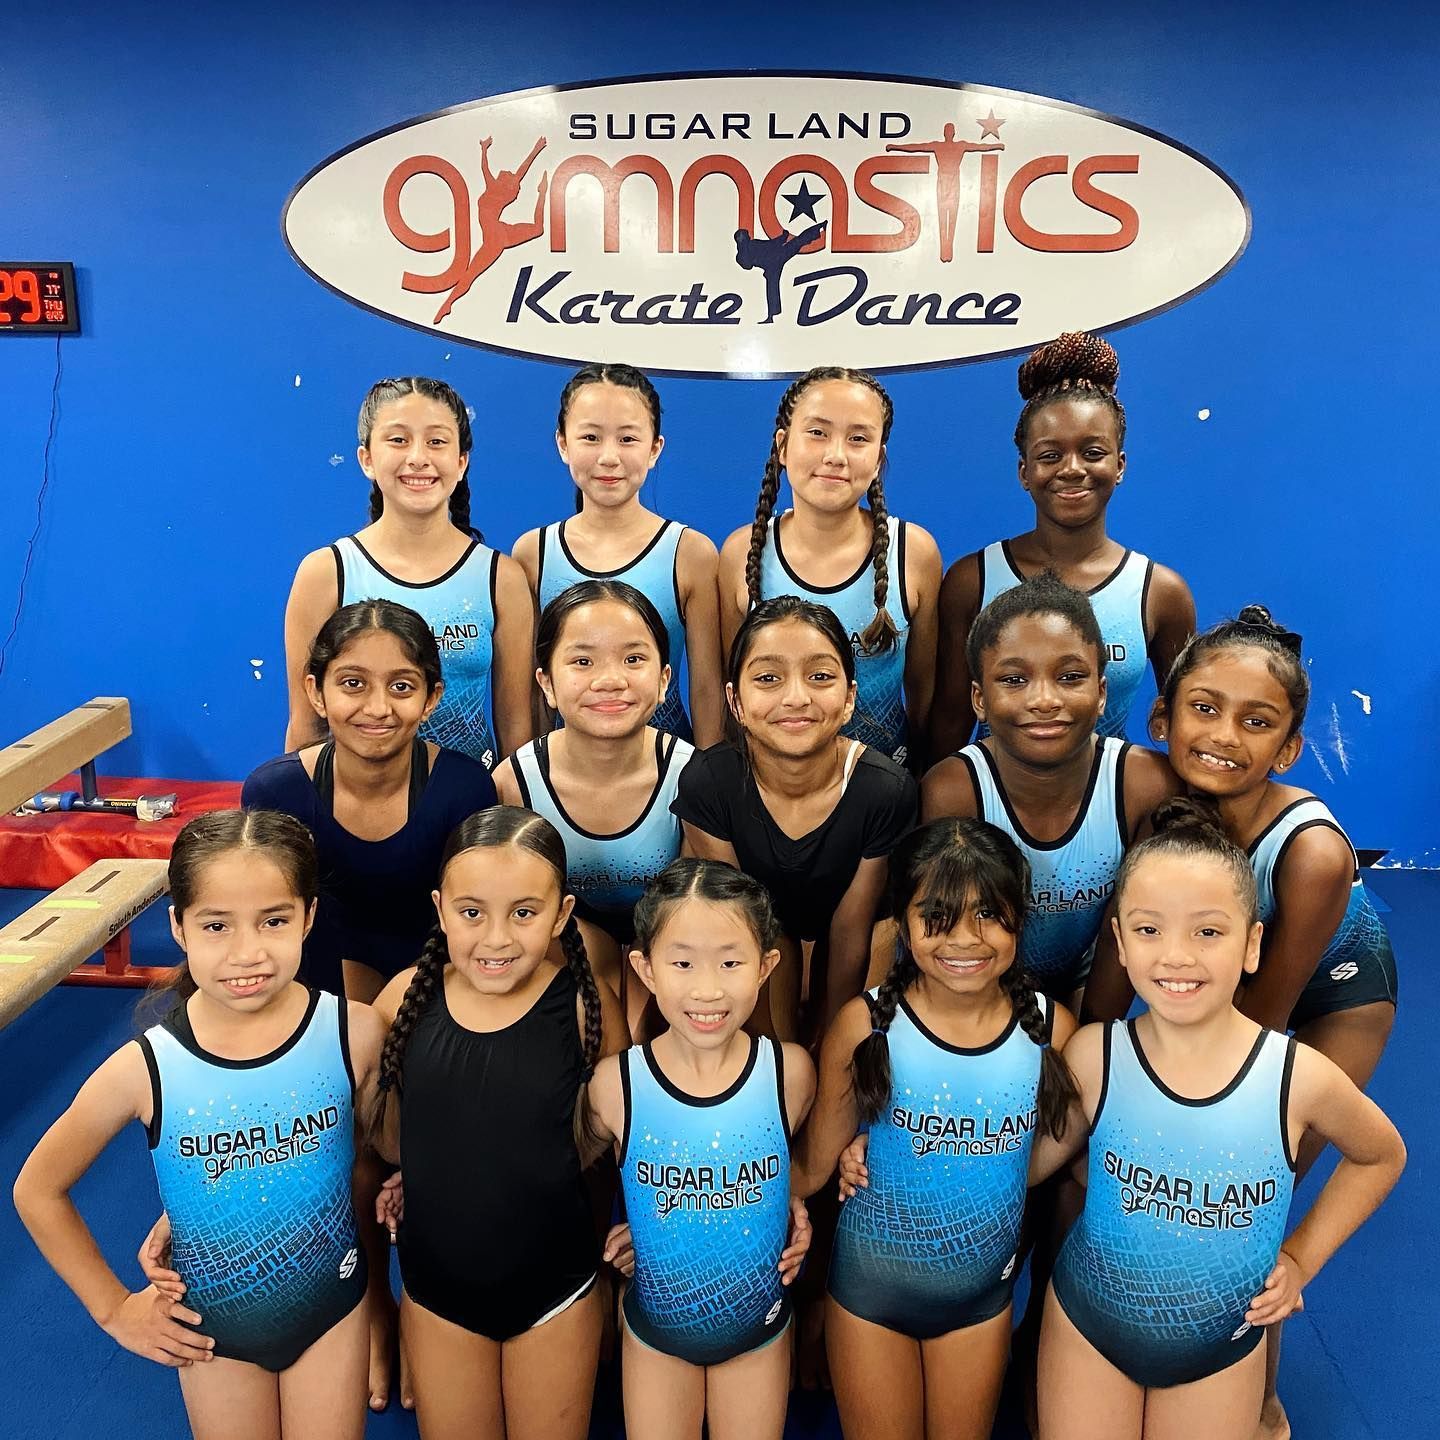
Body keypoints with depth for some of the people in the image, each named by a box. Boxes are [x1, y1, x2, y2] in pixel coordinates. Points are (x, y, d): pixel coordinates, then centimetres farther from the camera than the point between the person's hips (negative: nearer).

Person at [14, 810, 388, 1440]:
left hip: (333, 1304, 0)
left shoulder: (353, 1033, -21)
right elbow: (37, 1190, -5)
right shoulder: (144, 1069, -22)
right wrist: (114, 1308, -1)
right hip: (212, 1326, 0)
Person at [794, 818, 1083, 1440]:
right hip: (871, 1287, -2)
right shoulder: (866, 1024, -21)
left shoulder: (1050, 1028, -15)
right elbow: (814, 1168, -13)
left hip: (984, 1292, 2)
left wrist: (1086, 1113, -12)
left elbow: (1032, 1161, 1)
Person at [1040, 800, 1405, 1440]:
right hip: (1087, 1323, 0)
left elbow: (1381, 1156, 2)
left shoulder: (1300, 1077, -19)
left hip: (1222, 1345, 0)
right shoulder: (1092, 1056, -20)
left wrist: (1302, 1258, 0)